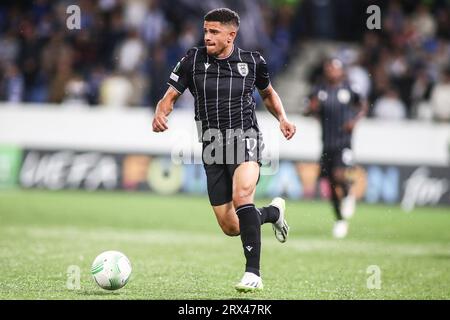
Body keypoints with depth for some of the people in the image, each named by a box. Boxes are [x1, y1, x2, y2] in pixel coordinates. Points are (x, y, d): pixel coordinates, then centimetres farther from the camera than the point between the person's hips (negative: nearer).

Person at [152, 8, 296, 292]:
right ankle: (273, 212, 37)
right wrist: (160, 114, -20)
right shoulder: (193, 60, 2)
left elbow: (268, 92, 21)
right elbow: (170, 96, 3)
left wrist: (282, 118, 3)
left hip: (245, 139, -3)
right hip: (213, 147, 3)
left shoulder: (252, 62, 3)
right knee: (230, 227, 4)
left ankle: (253, 273, -29)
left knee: (242, 196, -32)